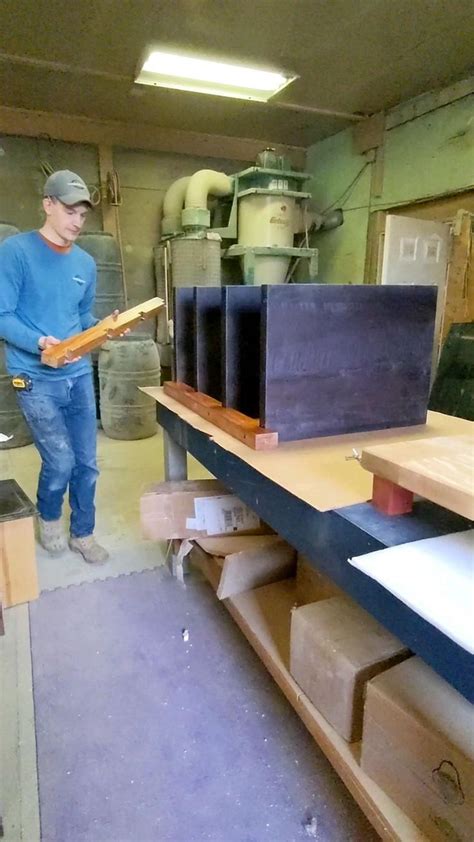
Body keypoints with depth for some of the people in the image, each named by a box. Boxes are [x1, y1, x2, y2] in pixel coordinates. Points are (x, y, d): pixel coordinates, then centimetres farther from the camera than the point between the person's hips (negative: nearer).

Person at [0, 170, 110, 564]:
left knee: (87, 463, 9)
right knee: (61, 462, -3)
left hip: (80, 375, 6)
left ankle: (83, 533, 29)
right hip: (37, 379, -5)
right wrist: (40, 343, -28)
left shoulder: (86, 263, 9)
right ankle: (49, 517, 30)